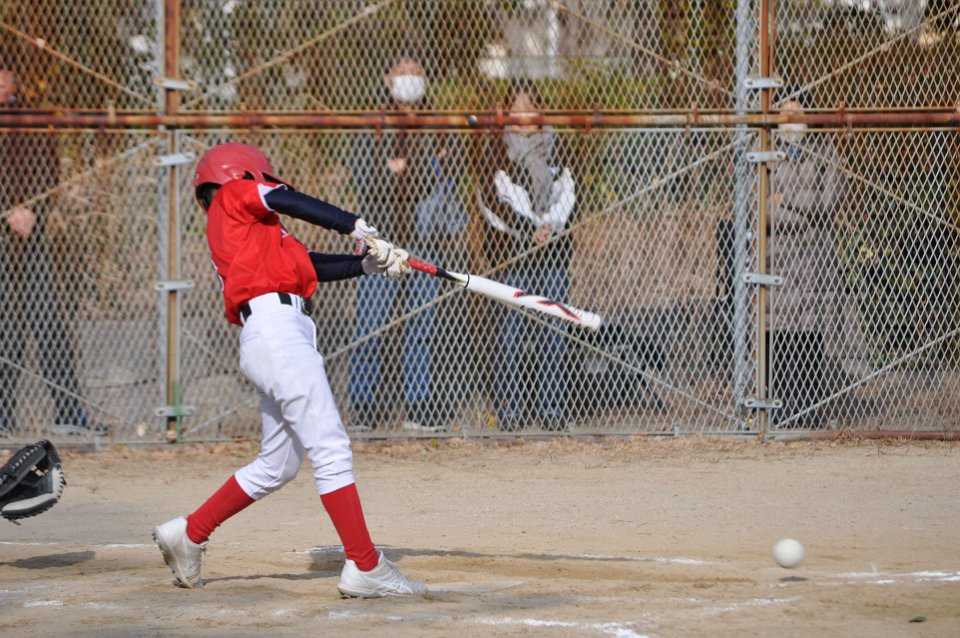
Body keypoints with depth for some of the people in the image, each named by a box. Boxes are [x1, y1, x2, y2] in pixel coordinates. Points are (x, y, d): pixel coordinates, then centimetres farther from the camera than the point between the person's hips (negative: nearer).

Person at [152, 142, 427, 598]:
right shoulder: (235, 194, 8)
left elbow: (308, 264, 21)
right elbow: (290, 201, -9)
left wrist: (370, 264, 11)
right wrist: (358, 228, -7)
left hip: (266, 339, 10)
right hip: (277, 330, -10)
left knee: (277, 466, 16)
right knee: (331, 450, -13)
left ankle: (188, 534, 24)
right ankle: (365, 568, -16)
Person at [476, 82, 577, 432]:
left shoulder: (555, 147, 13)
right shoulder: (498, 149, 3)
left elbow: (569, 195, 11)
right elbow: (490, 199, -6)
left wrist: (551, 226, -8)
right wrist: (528, 230, -14)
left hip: (553, 249, 3)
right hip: (511, 252, -3)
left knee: (552, 331, 2)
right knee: (510, 331, -5)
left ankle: (551, 405, 7)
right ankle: (508, 407, 0)